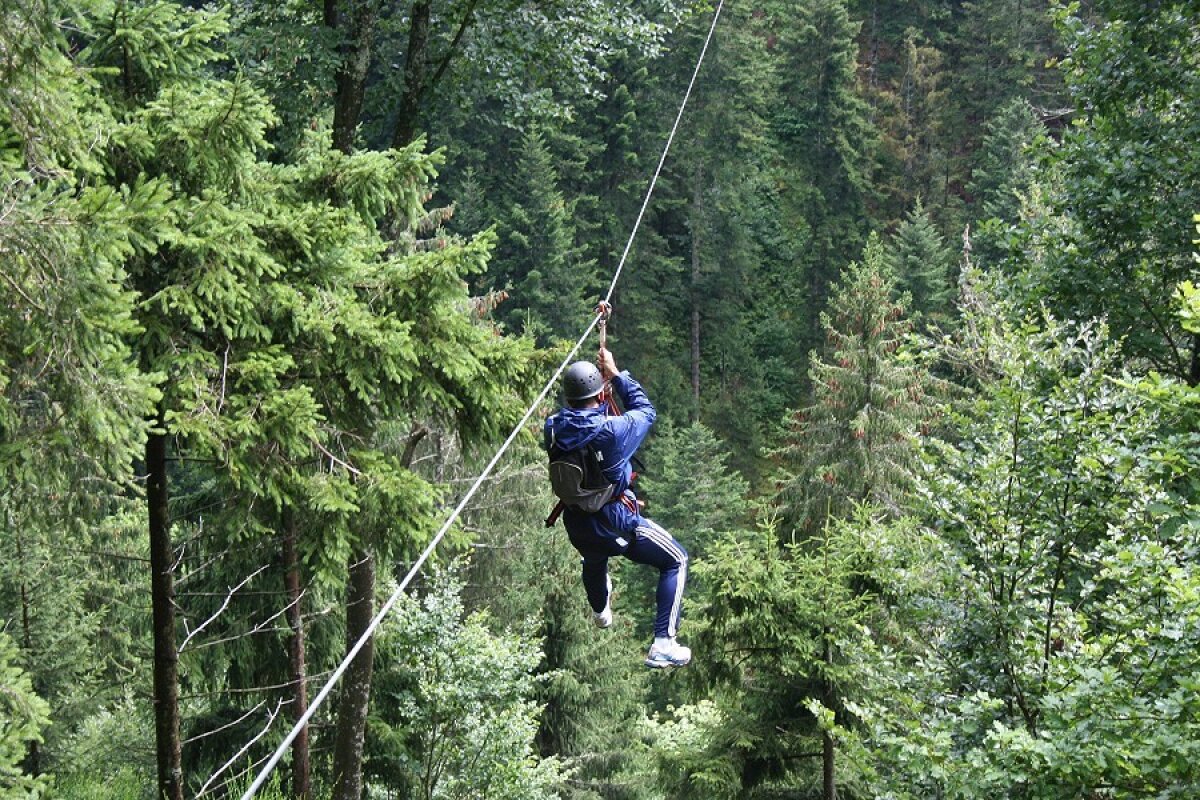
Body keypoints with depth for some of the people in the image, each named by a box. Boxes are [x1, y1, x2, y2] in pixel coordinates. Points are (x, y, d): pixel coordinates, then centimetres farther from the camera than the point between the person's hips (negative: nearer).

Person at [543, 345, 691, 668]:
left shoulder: (554, 428, -14)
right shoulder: (612, 431, -29)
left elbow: (572, 410, 11)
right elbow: (645, 410, -9)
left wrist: (602, 376, 10)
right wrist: (616, 375, -4)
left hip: (576, 525, 6)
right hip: (616, 523, -6)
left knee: (594, 561, 39)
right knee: (677, 561, 13)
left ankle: (600, 611, 72)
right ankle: (663, 643, 6)